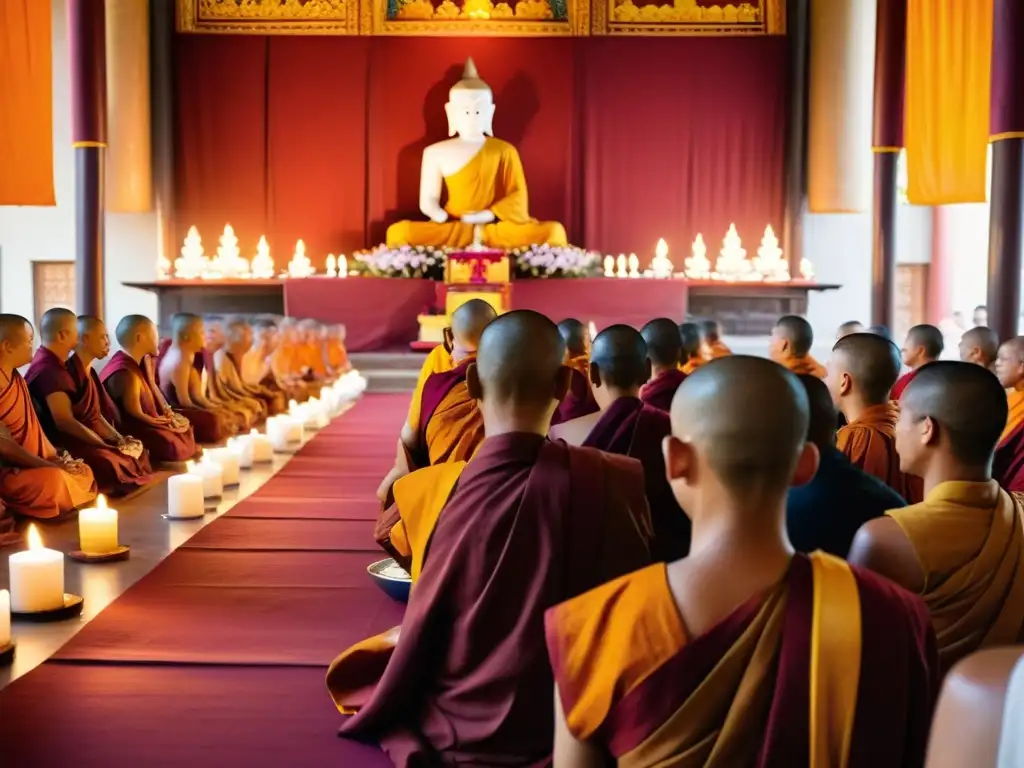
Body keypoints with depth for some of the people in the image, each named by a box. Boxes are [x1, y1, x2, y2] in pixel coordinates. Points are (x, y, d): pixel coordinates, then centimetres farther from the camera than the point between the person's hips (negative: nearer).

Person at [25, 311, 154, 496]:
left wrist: (118, 439, 1)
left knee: (138, 453, -2)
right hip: (63, 444, -10)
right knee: (109, 463, -33)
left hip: (85, 438, 10)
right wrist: (108, 446, -18)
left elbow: (93, 414, 16)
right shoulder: (49, 370, -14)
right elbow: (64, 422, -20)